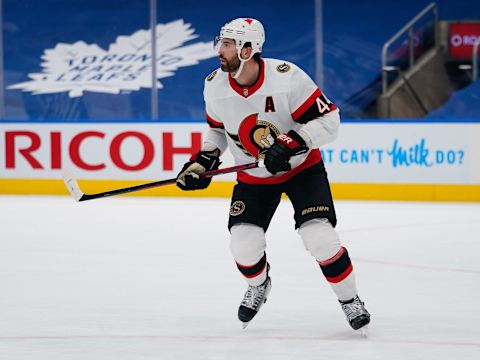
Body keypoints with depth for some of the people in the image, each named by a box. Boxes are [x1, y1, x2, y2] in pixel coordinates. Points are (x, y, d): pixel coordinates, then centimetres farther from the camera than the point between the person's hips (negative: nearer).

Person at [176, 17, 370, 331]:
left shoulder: (287, 78, -28)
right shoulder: (215, 87, -11)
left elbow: (328, 120, -24)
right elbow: (218, 129, 9)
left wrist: (289, 144, -34)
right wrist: (202, 163, -3)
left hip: (301, 167, -4)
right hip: (253, 175, 4)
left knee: (319, 236, -18)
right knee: (244, 244, -8)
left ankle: (350, 299, 4)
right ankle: (258, 286, 27)